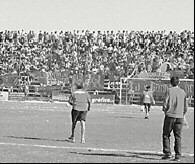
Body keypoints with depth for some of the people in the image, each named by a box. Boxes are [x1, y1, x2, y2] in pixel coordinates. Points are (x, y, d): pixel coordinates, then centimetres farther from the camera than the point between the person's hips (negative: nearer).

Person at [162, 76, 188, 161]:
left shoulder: (169, 91, -3)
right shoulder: (183, 92, 8)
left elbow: (165, 104, -8)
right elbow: (186, 107, 9)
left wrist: (165, 111, 10)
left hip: (170, 116, -3)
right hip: (180, 117, 3)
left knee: (166, 135, 7)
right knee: (178, 137, 5)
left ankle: (167, 153, 0)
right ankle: (178, 155, 1)